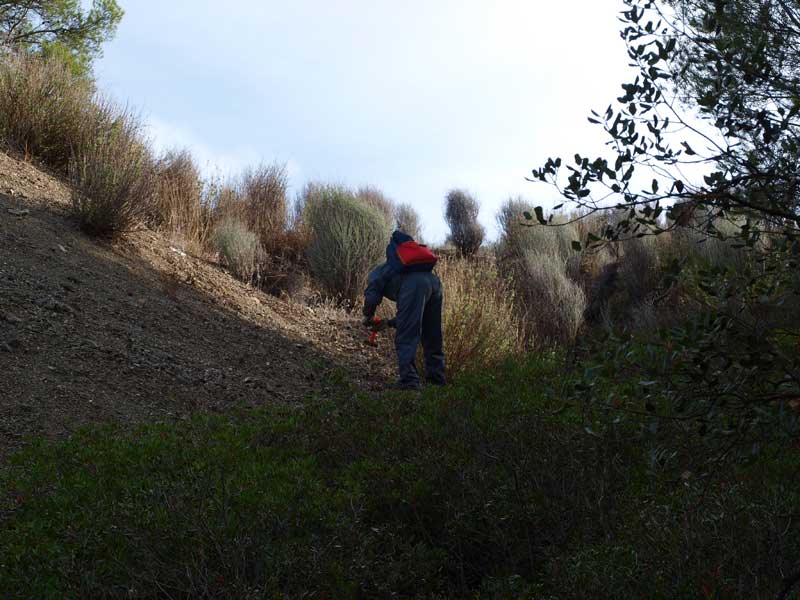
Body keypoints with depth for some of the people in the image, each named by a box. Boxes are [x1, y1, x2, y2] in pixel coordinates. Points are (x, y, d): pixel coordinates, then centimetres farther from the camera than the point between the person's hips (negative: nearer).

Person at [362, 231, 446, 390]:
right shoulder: (396, 271, 43)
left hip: (413, 285, -7)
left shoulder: (376, 273, 25)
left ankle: (409, 381, -9)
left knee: (406, 338, -2)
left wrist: (368, 318, 25)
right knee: (432, 338, 17)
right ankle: (437, 380, 21)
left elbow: (371, 298, 7)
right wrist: (394, 322, 45)